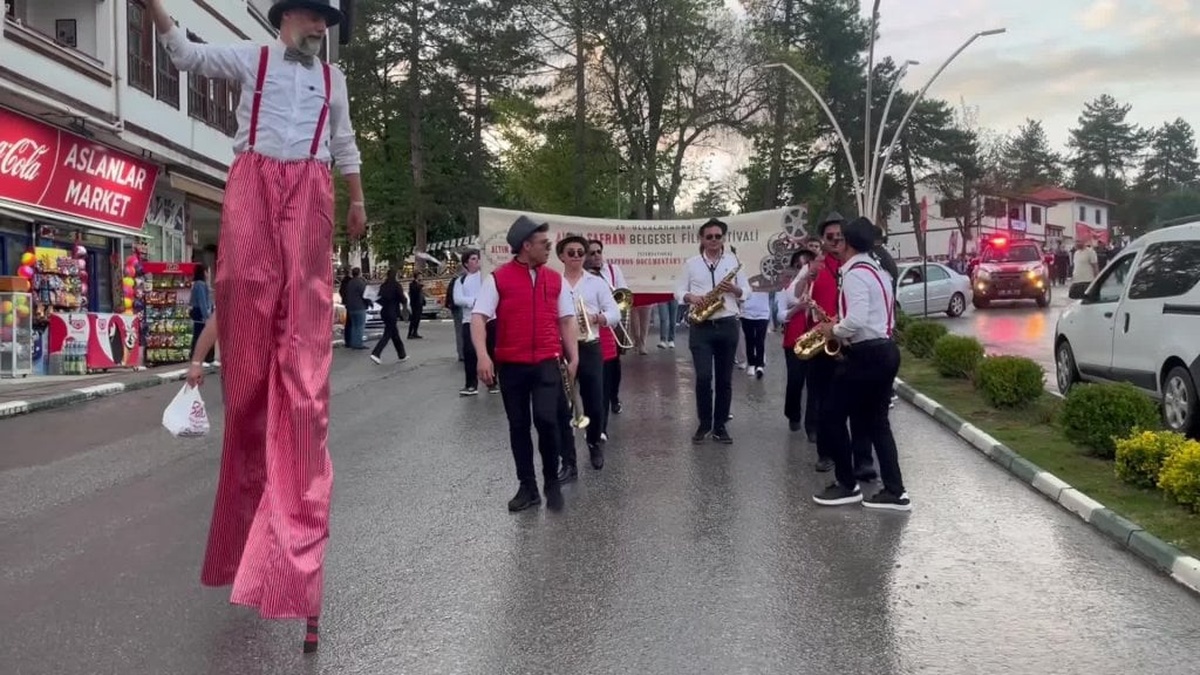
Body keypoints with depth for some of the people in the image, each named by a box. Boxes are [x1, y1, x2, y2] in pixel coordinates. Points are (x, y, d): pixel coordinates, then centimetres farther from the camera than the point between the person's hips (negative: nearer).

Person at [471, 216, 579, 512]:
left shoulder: (555, 279, 8)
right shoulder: (498, 278, -2)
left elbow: (567, 320, 11)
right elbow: (478, 318, -8)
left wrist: (573, 357, 3)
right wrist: (483, 356, -21)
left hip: (548, 363, 1)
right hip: (511, 365, -1)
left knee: (546, 419, -12)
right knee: (518, 426, 7)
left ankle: (552, 482, 9)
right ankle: (527, 487, 21)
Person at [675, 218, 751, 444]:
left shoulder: (733, 261, 6)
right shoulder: (691, 263, 5)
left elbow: (747, 291, 8)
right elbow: (679, 291, 7)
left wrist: (734, 289, -13)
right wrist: (691, 297, -13)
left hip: (727, 326, 1)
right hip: (700, 327, -1)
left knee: (725, 379, 5)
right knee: (703, 377, -8)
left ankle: (720, 426, 15)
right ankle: (704, 424, 9)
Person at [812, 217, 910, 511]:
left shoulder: (854, 273, -15)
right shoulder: (878, 271, 16)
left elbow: (856, 321, -26)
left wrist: (833, 330, -8)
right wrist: (841, 325, 12)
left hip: (866, 355, -10)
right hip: (885, 351, 10)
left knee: (832, 416, 1)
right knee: (876, 421, 13)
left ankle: (847, 485, 9)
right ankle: (894, 491, 12)